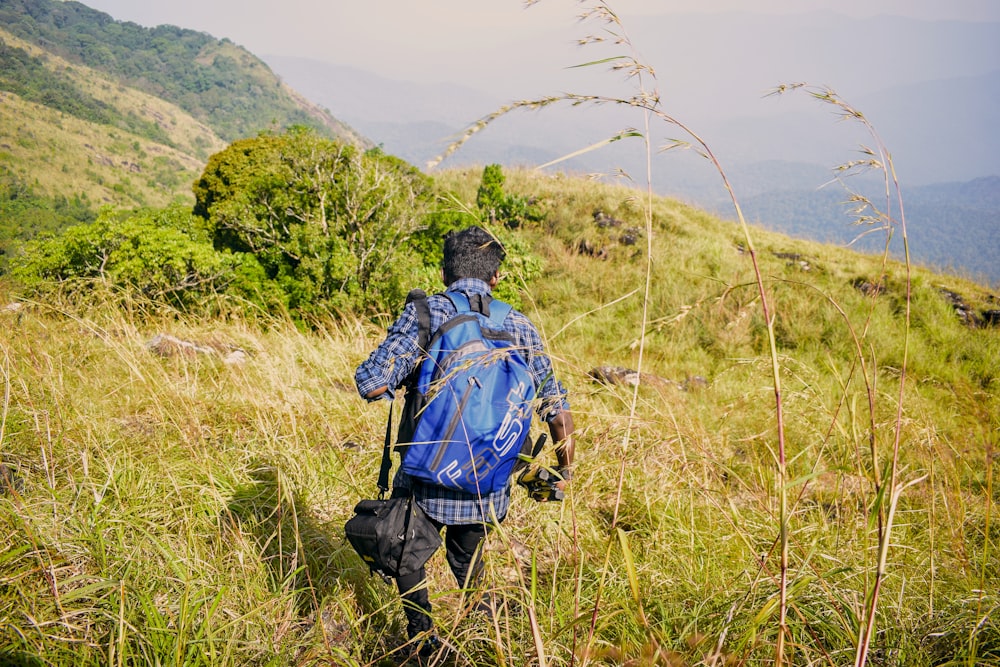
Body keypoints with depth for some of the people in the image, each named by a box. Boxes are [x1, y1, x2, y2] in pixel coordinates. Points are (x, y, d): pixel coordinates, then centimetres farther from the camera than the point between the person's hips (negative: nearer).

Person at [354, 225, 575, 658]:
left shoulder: (425, 312, -9)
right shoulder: (518, 326, 0)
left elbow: (371, 383, -19)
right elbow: (557, 408, 2)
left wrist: (407, 380, 3)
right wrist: (563, 472, 15)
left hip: (426, 482, -3)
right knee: (467, 562, 30)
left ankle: (424, 642, 26)